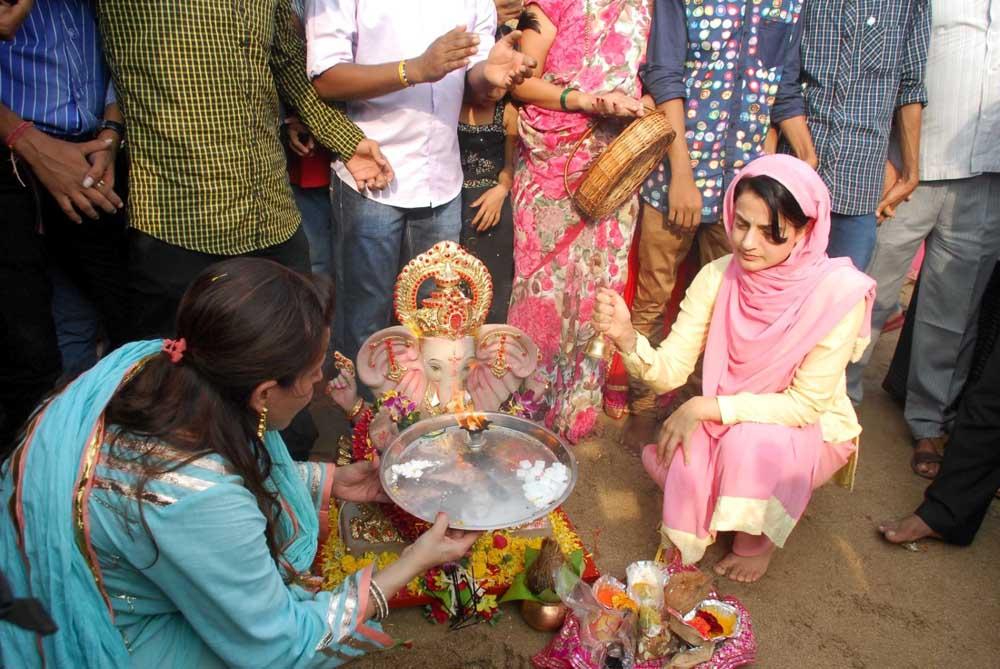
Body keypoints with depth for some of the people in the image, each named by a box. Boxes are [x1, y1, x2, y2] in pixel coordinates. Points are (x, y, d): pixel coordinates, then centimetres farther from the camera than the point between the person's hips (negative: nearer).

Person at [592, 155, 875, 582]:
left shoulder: (838, 292, -23)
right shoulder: (718, 277, -14)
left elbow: (805, 403, -22)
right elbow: (669, 371, -17)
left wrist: (705, 407, -29)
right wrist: (626, 338, -38)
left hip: (811, 432, -2)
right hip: (729, 424, 3)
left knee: (752, 442, -34)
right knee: (673, 460, -27)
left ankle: (756, 541, -1)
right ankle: (689, 540, 8)